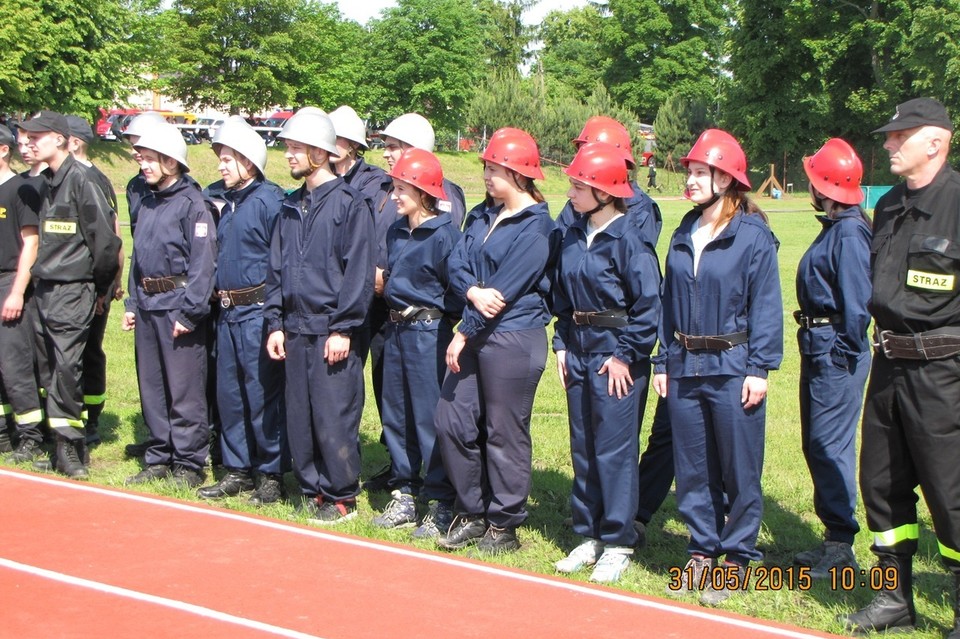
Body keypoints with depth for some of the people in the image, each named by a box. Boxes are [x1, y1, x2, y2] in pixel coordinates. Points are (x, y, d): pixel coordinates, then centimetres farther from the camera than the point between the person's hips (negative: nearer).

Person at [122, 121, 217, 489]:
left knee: (185, 390, -2)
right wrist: (132, 303, 15)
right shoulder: (147, 204, 15)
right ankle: (159, 457, 23)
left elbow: (203, 262, -15)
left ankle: (189, 464, 6)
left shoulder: (192, 203, -10)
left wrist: (190, 312, -19)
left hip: (178, 305, -8)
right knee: (151, 386, 13)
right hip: (147, 306, 8)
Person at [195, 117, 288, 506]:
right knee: (228, 393, 12)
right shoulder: (221, 200, 14)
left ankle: (272, 474, 8)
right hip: (227, 311, 8)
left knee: (263, 395, -2)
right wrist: (219, 297, 14)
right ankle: (238, 470, 23)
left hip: (258, 311, -8)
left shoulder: (269, 200, -11)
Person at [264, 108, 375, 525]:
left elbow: (359, 272, -11)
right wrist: (275, 323, 9)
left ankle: (342, 496, 9)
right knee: (299, 415, 10)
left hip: (332, 330, -7)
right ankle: (312, 490, 21)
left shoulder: (349, 203, -7)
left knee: (334, 417, -3)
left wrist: (343, 329, -15)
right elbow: (276, 269, 17)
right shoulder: (291, 207, 14)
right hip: (295, 329, 7)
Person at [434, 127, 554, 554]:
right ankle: (471, 513, 22)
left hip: (514, 339, -8)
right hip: (477, 335, 8)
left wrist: (464, 334, -12)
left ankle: (504, 525, 14)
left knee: (504, 434, 1)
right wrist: (473, 292, -18)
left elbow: (504, 291, -16)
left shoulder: (534, 229, -13)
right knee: (452, 420, 8)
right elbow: (457, 263, 4)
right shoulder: (486, 219, 13)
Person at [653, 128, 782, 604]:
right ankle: (702, 552, 23)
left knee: (739, 468, 2)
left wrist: (760, 368, -13)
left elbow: (766, 306, -8)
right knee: (692, 467, 11)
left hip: (732, 368, -6)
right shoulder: (683, 236, 11)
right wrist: (663, 362, 10)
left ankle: (737, 558, 13)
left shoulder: (754, 236, -7)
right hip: (685, 367, 6)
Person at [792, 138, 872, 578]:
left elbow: (857, 299, -20)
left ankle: (841, 551, 2)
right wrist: (814, 344, 13)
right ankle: (832, 537, 25)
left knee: (832, 445, -5)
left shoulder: (849, 233, -17)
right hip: (818, 346, 10)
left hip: (836, 349, -10)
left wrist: (847, 352, -16)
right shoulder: (835, 227, 13)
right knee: (816, 443, 15)